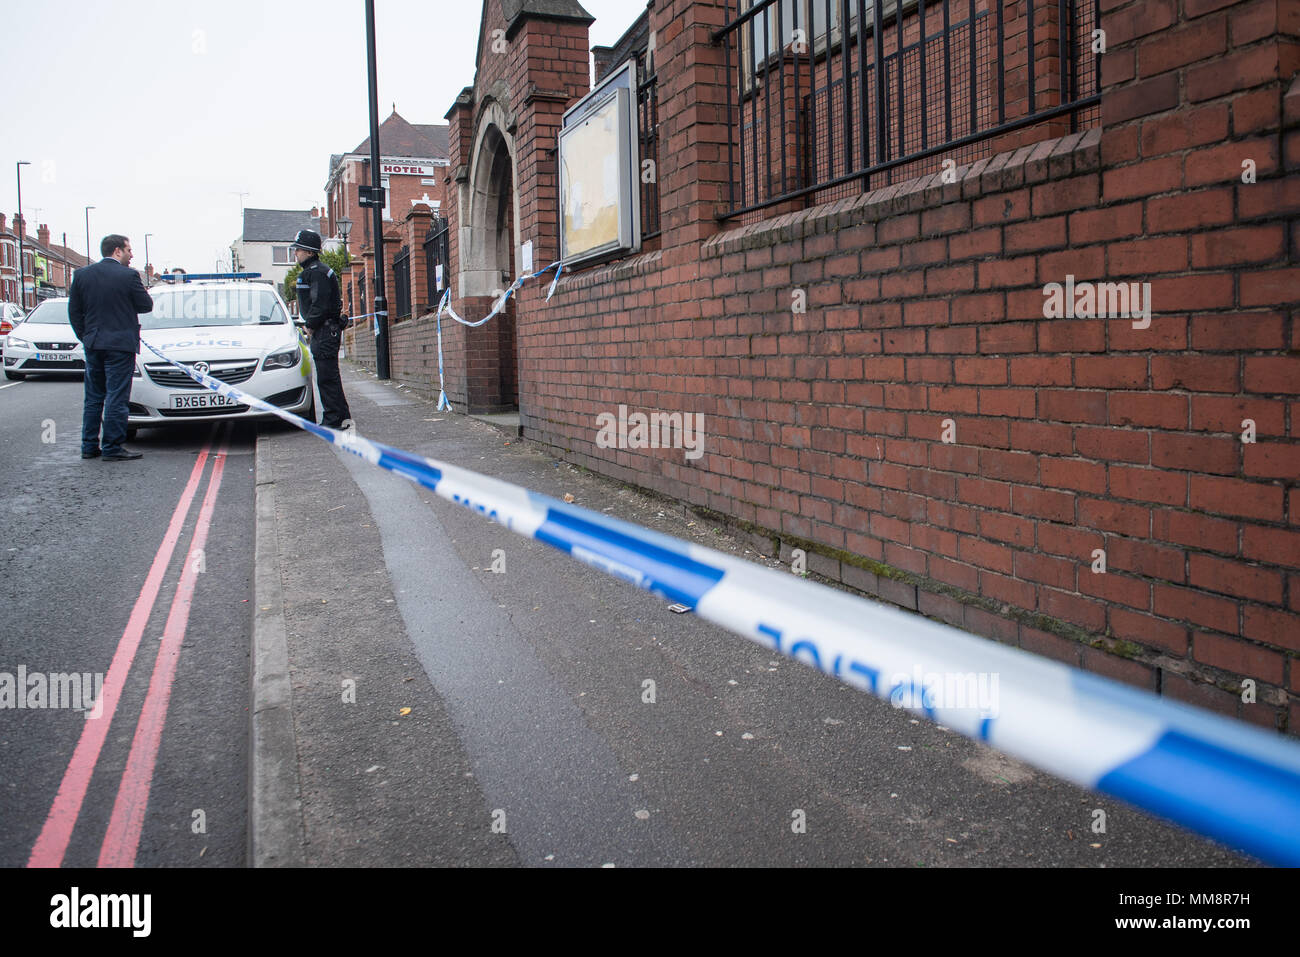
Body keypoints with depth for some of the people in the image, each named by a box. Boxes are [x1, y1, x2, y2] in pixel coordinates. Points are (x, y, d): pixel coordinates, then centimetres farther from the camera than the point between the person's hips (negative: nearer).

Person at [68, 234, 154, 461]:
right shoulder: (128, 276, -10)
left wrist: (85, 337, 15)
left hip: (93, 345, 6)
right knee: (116, 398, -2)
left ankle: (89, 446, 17)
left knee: (93, 398, 14)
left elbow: (74, 312, 8)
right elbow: (146, 305, -4)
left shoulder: (82, 275, 6)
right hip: (120, 344, -5)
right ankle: (112, 448, -1)